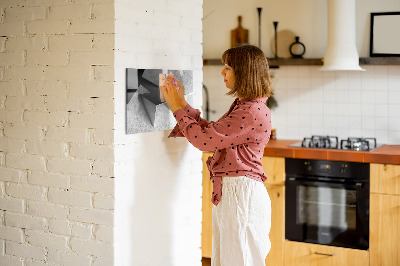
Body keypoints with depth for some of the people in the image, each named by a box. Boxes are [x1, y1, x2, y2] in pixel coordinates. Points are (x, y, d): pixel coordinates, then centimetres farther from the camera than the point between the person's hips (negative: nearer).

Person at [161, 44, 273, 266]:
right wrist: (182, 104, 14)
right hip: (228, 192, 10)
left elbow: (204, 139, -19)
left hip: (242, 193, -10)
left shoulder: (253, 112, -20)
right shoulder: (242, 106, 13)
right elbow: (211, 132, 16)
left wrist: (178, 108, -8)